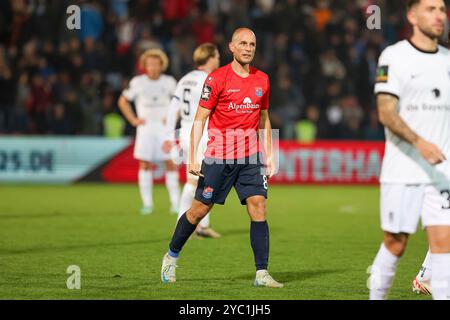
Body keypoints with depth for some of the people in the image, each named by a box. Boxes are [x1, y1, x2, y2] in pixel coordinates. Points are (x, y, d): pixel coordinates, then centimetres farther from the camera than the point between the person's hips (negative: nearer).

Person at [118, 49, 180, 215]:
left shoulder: (169, 82, 2)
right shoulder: (138, 82, 0)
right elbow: (123, 101, 11)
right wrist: (133, 120, 2)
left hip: (164, 126, 0)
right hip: (145, 127, 0)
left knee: (170, 163, -6)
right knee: (145, 164, -5)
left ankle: (175, 202, 0)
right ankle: (147, 203, 0)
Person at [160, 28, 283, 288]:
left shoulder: (262, 80, 8)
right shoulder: (217, 79, -7)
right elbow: (199, 119, -6)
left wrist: (269, 155, 13)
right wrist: (193, 157, -12)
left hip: (250, 158, 3)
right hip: (219, 156, -3)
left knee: (259, 207, -10)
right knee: (200, 209, 4)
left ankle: (262, 273, -9)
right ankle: (172, 256, 26)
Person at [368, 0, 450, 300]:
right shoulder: (394, 56, -5)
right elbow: (386, 112, -14)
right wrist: (420, 143, -27)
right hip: (402, 171, -4)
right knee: (395, 243, 4)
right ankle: (376, 297, 25)